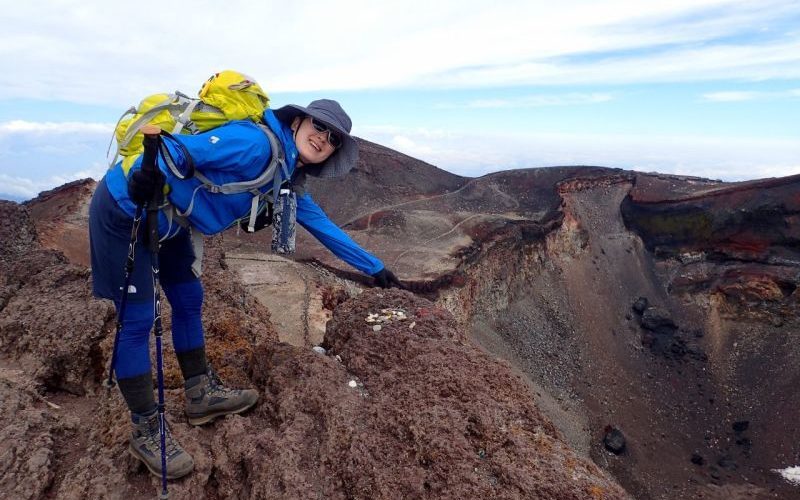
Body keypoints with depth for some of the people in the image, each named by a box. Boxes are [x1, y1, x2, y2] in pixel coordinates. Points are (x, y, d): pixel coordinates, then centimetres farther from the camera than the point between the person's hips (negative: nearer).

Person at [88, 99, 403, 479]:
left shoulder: (287, 182, 5)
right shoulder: (257, 143, -23)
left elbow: (323, 226, 12)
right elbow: (183, 148, -28)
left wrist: (374, 267, 17)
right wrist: (150, 172, -50)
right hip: (124, 208, -9)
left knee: (189, 301, 14)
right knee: (138, 320, -3)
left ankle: (202, 395, 31)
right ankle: (145, 433, 11)